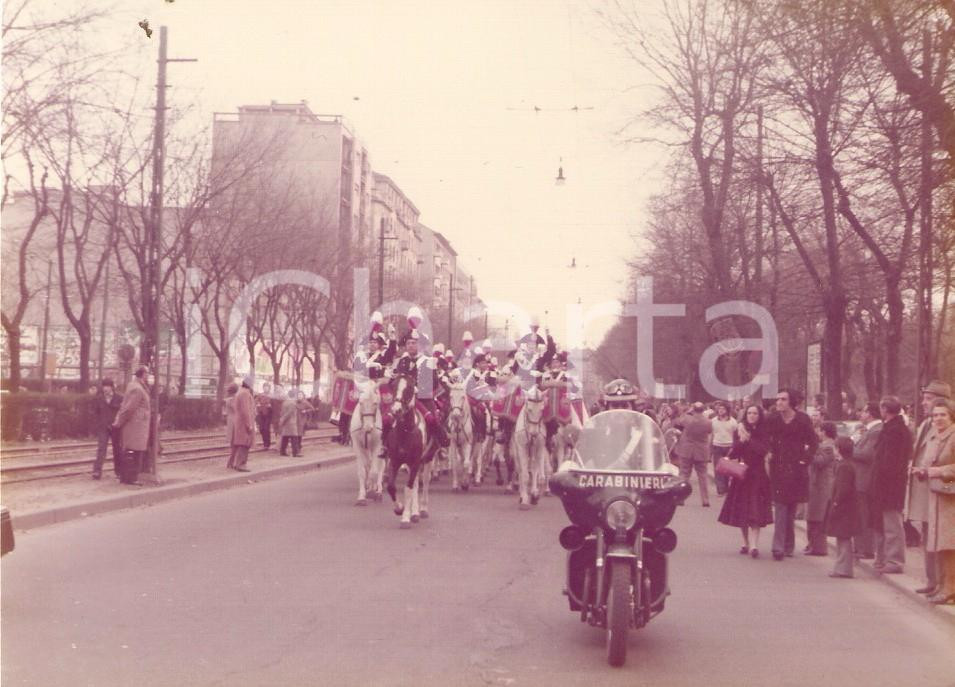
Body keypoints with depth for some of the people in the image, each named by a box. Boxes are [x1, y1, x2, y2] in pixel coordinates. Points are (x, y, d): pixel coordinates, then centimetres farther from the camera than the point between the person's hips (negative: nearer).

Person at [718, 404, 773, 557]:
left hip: (757, 475, -2)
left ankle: (754, 545, -14)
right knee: (741, 511, 7)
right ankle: (745, 543, 19)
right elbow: (733, 454, -4)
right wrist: (741, 440, -18)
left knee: (755, 511, -9)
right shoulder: (739, 431, 4)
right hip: (740, 474, 3)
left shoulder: (763, 432, -1)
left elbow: (764, 450, -16)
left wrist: (748, 440, -18)